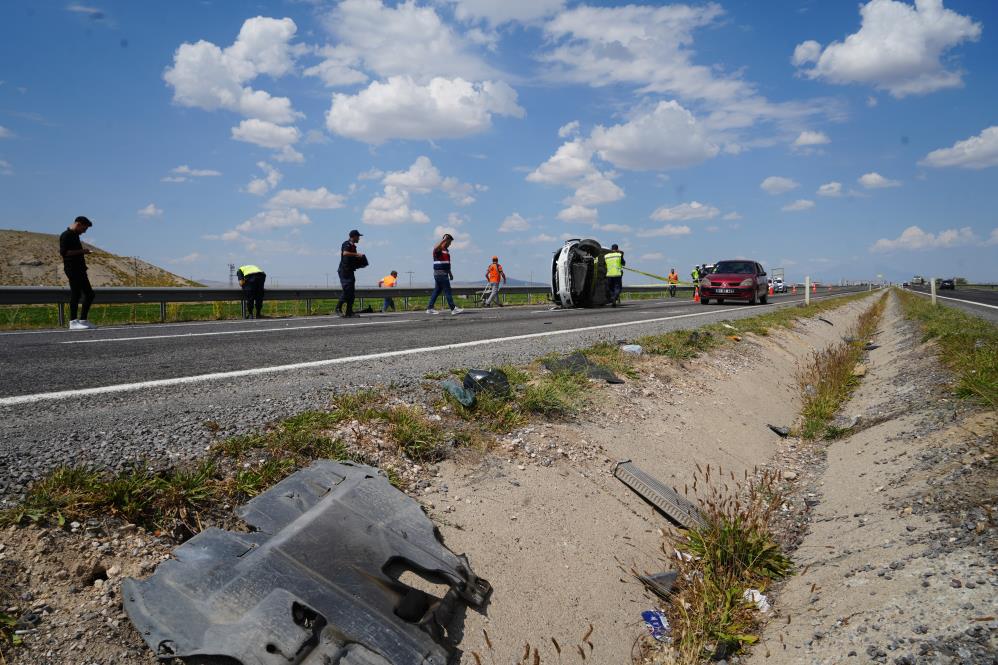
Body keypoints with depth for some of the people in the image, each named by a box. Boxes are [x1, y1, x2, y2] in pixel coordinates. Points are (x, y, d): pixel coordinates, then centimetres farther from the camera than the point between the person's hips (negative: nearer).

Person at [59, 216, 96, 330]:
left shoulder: (75, 235, 20)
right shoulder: (66, 235, -9)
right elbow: (63, 252, -19)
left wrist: (83, 252, 14)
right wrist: (81, 251, -18)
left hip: (80, 270, 10)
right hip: (72, 269, -10)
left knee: (89, 294, 8)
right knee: (76, 294, -9)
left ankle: (83, 320, 12)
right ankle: (73, 322, -6)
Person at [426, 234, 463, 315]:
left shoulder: (446, 250, 19)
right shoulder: (439, 249, -10)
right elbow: (436, 248, -38)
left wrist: (450, 273, 25)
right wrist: (444, 239, -38)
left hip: (444, 274, 9)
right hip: (440, 274, -9)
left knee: (437, 291, 9)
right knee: (447, 291, -8)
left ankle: (429, 308, 12)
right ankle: (453, 308, -6)